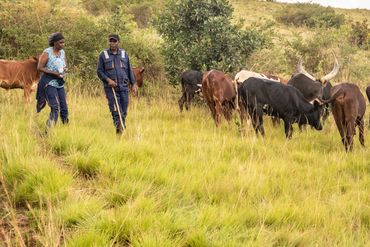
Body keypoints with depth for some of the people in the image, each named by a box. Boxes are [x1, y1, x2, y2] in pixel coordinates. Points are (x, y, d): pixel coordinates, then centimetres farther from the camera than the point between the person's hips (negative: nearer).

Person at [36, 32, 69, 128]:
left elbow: (65, 65, 20)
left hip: (59, 83, 7)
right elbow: (39, 67, -12)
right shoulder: (47, 52, -10)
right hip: (49, 82, -7)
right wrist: (54, 73, -19)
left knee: (64, 108, 4)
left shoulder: (62, 52, 9)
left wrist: (64, 69, -6)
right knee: (55, 107, -17)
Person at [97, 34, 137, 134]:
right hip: (111, 88, -3)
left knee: (124, 111, 6)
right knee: (116, 111, -11)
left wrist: (133, 84, 13)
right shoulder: (103, 55, 3)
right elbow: (99, 71, 3)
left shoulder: (124, 54, 11)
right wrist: (108, 80, -13)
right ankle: (119, 130, -13)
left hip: (124, 87, 3)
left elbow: (129, 70, 17)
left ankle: (123, 129, 20)